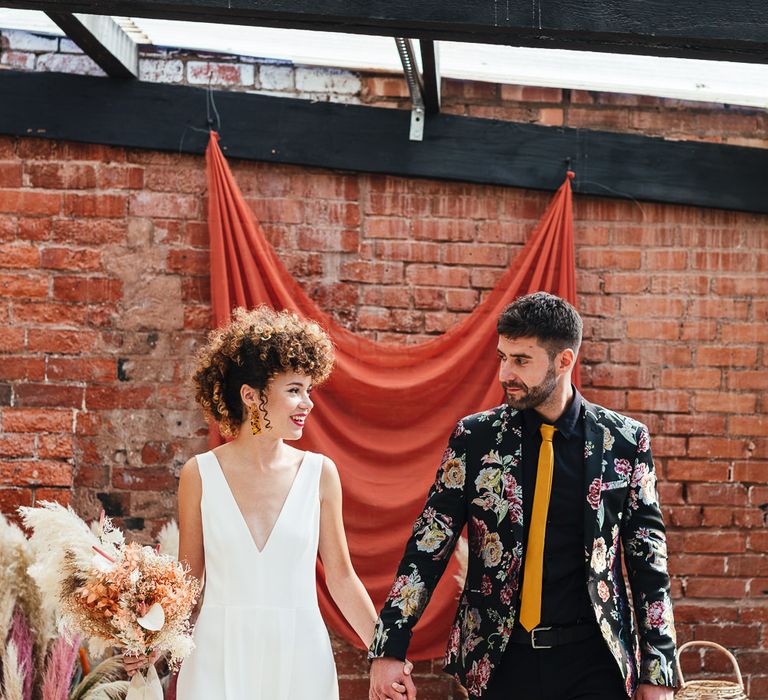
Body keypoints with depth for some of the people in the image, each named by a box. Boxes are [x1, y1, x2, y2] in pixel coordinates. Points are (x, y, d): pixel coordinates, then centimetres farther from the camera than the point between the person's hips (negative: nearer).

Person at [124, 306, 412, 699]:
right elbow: (187, 576, 5)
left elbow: (341, 577, 5)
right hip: (219, 656, -1)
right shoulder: (200, 474, -2)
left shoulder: (319, 473, 1)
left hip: (298, 656, 1)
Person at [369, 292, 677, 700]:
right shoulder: (475, 438, 0)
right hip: (500, 661, 1)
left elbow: (648, 559, 3)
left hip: (593, 660, 0)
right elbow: (429, 544, -1)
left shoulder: (624, 440, -1)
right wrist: (389, 650, -9)